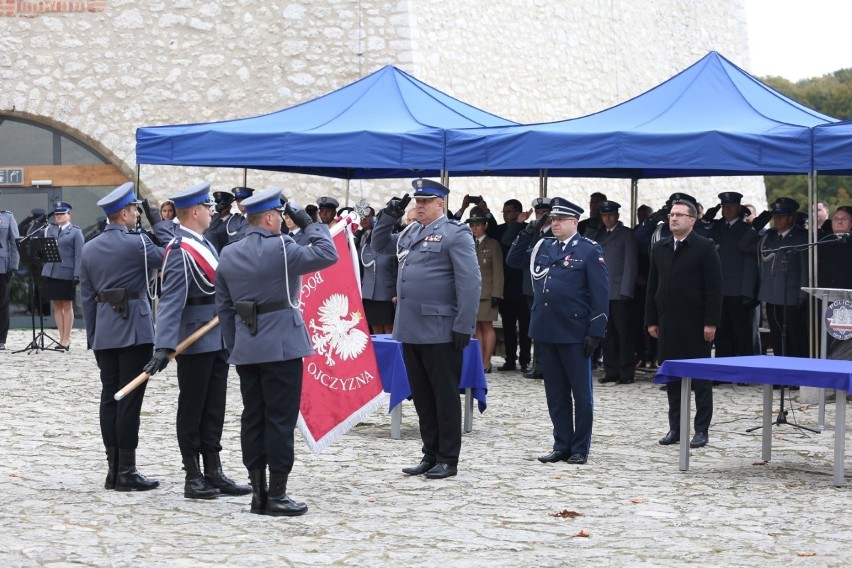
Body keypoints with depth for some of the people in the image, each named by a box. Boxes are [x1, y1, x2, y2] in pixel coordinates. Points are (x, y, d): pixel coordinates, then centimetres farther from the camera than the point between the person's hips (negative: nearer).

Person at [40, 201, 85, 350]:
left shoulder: (76, 232, 1)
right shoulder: (49, 230, 13)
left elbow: (79, 255, -5)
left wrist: (77, 275, -13)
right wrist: (44, 270, 5)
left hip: (66, 274, -4)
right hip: (51, 273, 4)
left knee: (67, 306, 2)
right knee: (57, 306, 6)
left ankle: (66, 339, 6)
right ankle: (62, 338, 11)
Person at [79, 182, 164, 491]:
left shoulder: (89, 248, 9)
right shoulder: (137, 243, -11)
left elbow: (86, 296, 11)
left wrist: (92, 336, 16)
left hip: (104, 333, 6)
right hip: (134, 329, -6)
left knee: (109, 397, 8)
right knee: (130, 399, -5)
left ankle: (114, 469, 10)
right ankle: (126, 472, -4)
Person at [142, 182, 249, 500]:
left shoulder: (203, 244, 12)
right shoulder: (181, 250, -17)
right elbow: (170, 301, -25)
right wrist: (163, 348, -32)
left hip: (218, 339, 9)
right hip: (195, 340, -9)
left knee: (214, 408, 12)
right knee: (192, 408, 0)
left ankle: (213, 473, 19)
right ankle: (193, 478, 6)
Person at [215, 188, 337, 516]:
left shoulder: (228, 255, 8)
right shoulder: (281, 249, -13)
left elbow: (224, 307, 12)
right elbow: (328, 254, -13)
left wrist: (233, 347, 18)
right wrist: (308, 223, -3)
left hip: (246, 351, 7)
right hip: (282, 347, -7)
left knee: (253, 419, 9)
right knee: (280, 419, -2)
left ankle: (258, 493, 12)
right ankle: (277, 496, -1)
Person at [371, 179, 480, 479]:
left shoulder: (455, 233, -8)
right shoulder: (410, 233, 16)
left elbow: (469, 283, -13)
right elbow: (379, 245, 30)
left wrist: (464, 327, -17)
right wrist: (389, 216, 13)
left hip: (440, 331, -8)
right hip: (410, 330, 8)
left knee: (445, 396, 1)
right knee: (421, 396, 12)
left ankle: (448, 459, 8)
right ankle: (430, 455, 21)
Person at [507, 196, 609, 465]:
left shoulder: (590, 250, -5)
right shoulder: (543, 247, 11)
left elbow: (600, 294, -7)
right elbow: (513, 261, 20)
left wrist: (595, 332, -13)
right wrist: (525, 236, 3)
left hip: (574, 334, -6)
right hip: (545, 331, 6)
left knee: (581, 392, 4)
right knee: (555, 392, 11)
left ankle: (580, 449, 11)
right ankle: (562, 446, 18)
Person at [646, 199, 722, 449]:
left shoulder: (705, 248, -5)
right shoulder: (660, 248, 11)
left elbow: (714, 288, -9)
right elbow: (652, 286, 14)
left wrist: (711, 323, -14)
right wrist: (651, 320, 8)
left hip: (695, 324, -5)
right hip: (668, 323, 5)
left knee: (701, 379, 1)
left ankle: (701, 430, 5)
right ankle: (675, 428, 14)